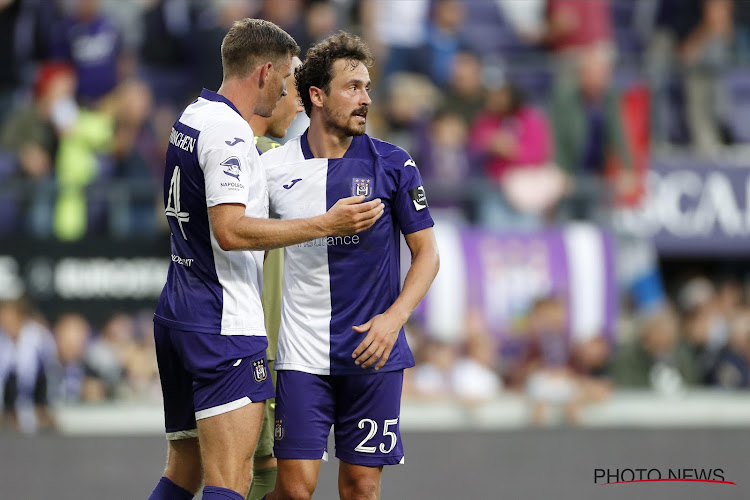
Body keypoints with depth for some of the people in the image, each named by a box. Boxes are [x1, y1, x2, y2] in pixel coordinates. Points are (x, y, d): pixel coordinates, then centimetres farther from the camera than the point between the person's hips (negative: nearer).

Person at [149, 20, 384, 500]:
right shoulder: (229, 132, -16)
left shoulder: (192, 117, 14)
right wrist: (326, 224, -24)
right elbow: (230, 231, -25)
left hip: (176, 314, 10)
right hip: (224, 325, -10)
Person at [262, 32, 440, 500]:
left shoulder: (393, 164, -1)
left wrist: (394, 317, -13)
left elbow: (427, 253, 2)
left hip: (373, 353, 0)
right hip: (303, 353, 0)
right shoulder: (274, 167, 1)